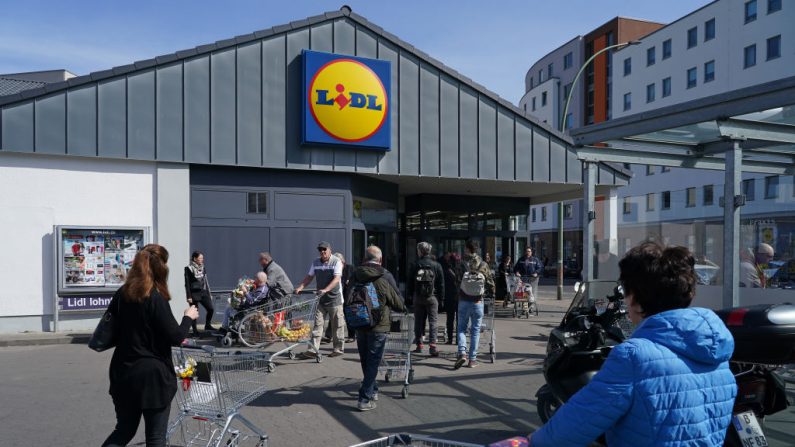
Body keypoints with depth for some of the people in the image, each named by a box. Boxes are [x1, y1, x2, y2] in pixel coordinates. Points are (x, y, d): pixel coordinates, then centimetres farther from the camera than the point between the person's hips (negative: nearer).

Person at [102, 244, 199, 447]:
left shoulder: (121, 295, 3)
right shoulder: (156, 299, -17)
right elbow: (175, 337, -15)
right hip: (152, 376, -6)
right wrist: (188, 317, -1)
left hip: (123, 373, 7)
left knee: (124, 430, 21)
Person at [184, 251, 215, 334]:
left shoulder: (203, 268, 10)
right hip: (194, 293, -5)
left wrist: (209, 294, 14)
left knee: (211, 309, -4)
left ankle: (207, 325, 16)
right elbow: (187, 283, -8)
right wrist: (189, 296, -13)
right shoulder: (189, 268, -7)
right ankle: (195, 330, 13)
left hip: (203, 292, 5)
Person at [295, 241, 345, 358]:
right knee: (317, 323, 0)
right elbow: (309, 277, 13)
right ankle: (314, 350, 0)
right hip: (320, 299, 5)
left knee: (337, 325, 4)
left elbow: (337, 279, -18)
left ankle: (339, 349, 16)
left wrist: (326, 290, -30)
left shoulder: (336, 262, -8)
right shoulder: (315, 263, 9)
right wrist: (300, 287, -3)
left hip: (334, 298, -5)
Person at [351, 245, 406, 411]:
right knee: (373, 362, 2)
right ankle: (365, 399, -1)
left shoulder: (355, 276, 1)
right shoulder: (385, 277, -11)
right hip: (378, 326, -5)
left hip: (359, 325, 5)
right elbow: (398, 303, -2)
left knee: (365, 361, 18)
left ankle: (372, 391, 34)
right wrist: (403, 309, 20)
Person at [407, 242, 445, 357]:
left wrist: (410, 295, 13)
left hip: (418, 298, 1)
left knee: (418, 321, 10)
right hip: (432, 297, -1)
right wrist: (441, 296, 8)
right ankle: (432, 345, -10)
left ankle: (419, 345, 14)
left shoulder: (415, 266, 0)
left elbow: (410, 282, 4)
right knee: (433, 321, 0)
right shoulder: (436, 265, -1)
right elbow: (441, 283, 1)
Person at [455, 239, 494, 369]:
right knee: (475, 330, 9)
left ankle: (462, 353, -6)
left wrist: (456, 295, 16)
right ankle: (472, 359, 10)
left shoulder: (462, 263, -4)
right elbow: (490, 282, 4)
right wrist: (491, 294, 22)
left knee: (461, 328, 12)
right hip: (478, 301, 1)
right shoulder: (483, 265, -1)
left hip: (463, 300, 0)